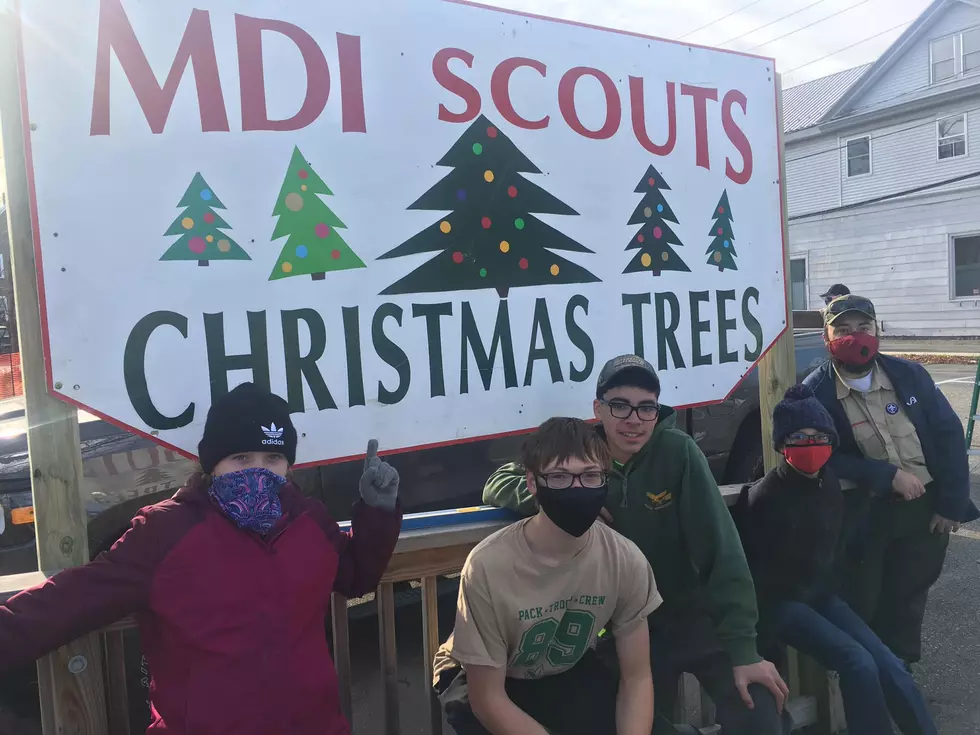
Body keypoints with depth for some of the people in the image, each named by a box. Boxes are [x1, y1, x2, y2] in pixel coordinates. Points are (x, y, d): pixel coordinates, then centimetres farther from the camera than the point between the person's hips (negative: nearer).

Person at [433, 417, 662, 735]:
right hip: (485, 682, -2)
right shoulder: (488, 566, -34)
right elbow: (487, 699, -24)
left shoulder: (626, 560, -23)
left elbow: (636, 678, -11)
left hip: (568, 670, 3)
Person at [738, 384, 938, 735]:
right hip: (780, 602, -6)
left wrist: (826, 585, 15)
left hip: (822, 595, 6)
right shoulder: (763, 497, -19)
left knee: (890, 666, -9)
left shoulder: (830, 485, 1)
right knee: (857, 662, -23)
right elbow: (750, 565, -11)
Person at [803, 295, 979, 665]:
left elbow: (949, 434, 0)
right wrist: (888, 476, -21)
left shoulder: (910, 374, -1)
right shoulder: (815, 391, -11)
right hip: (861, 515, -3)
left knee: (908, 599, 18)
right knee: (860, 607, 8)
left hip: (925, 508, 4)